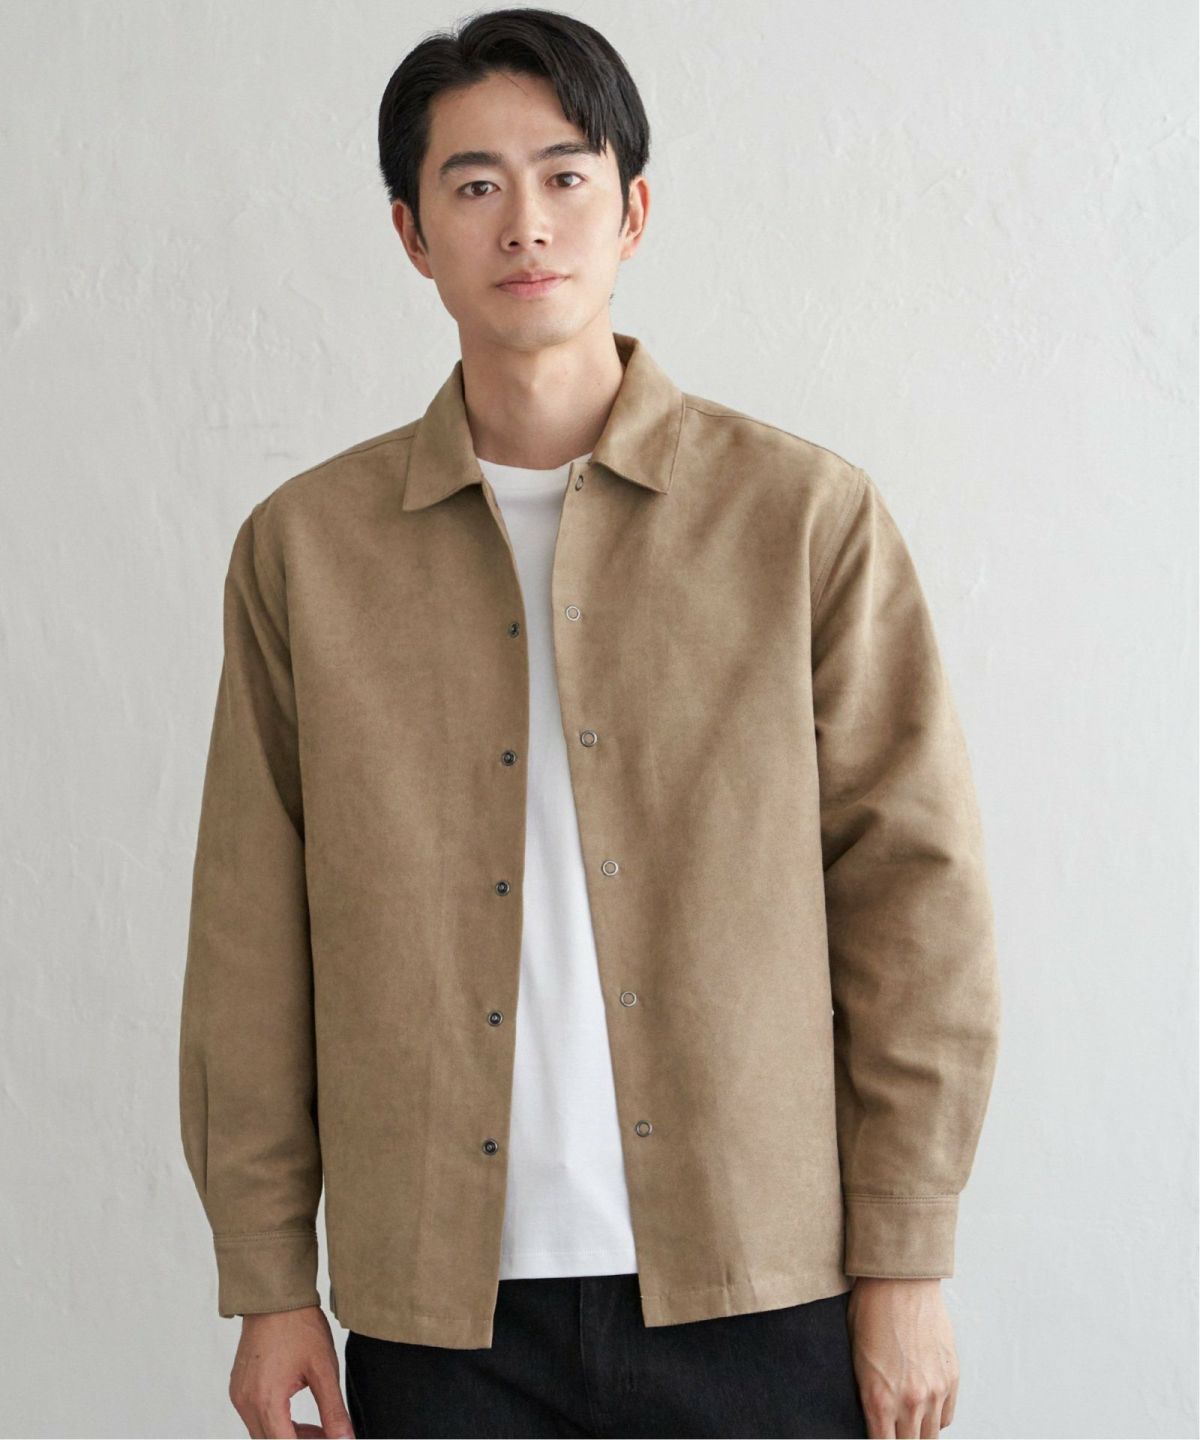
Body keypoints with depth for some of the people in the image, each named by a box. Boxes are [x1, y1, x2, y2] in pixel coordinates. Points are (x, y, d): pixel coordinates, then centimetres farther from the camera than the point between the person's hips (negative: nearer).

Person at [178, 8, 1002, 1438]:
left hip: (754, 1294, -1)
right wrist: (265, 1276, 4)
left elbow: (914, 890, 0)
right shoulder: (304, 545, 4)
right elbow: (253, 940, 5)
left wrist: (905, 1261, -2)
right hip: (440, 1310, 1)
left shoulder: (807, 514, 0)